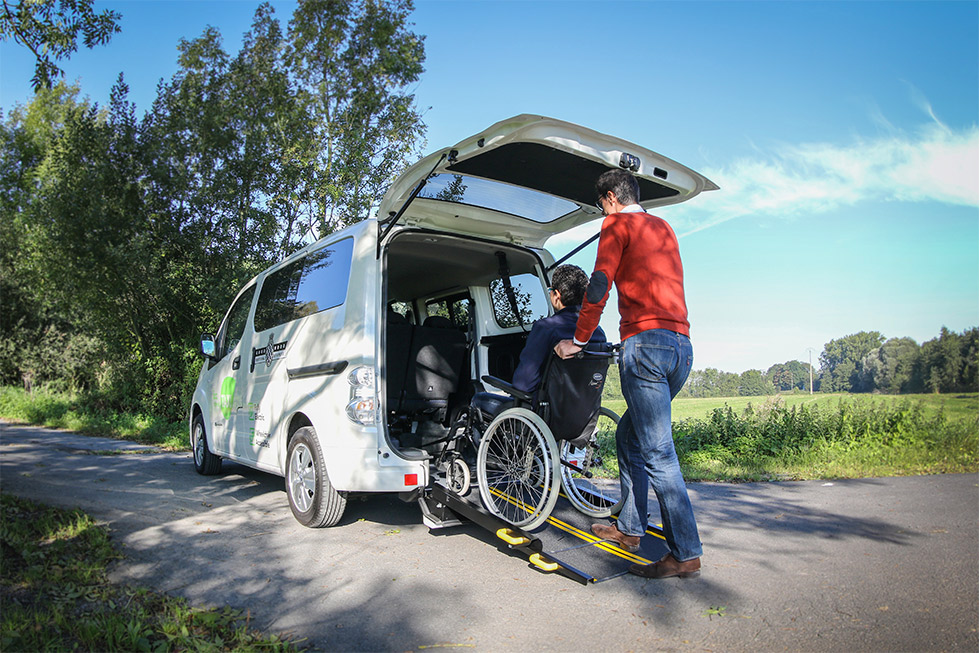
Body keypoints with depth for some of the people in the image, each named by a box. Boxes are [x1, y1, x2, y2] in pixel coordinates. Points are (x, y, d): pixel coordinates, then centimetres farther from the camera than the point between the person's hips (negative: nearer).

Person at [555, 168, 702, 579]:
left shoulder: (618, 224, 3)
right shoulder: (664, 228, 27)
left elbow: (599, 286, -7)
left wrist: (578, 340, 0)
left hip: (646, 341, -9)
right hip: (682, 345, 9)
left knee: (656, 452, -7)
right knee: (629, 435, 18)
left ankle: (686, 553, -4)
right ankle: (630, 529, 23)